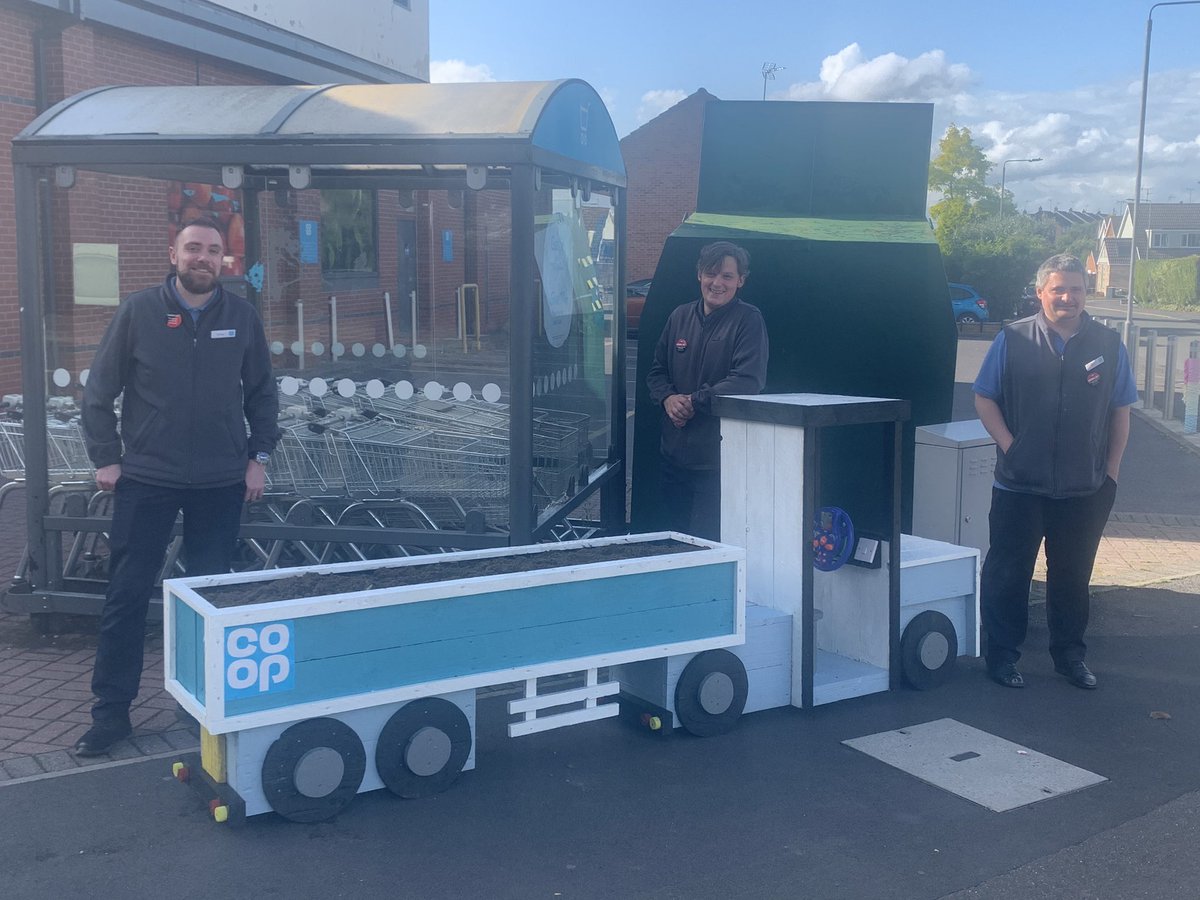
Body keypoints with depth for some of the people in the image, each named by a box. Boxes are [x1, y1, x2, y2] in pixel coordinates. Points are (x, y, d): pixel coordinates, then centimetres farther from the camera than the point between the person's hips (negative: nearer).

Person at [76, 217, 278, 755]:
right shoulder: (138, 312, -3)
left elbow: (262, 394, 10)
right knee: (126, 596, 1)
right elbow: (99, 391, 1)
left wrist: (258, 457, 5)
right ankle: (111, 710, 12)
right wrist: (105, 458, -3)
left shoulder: (242, 317, 2)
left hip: (221, 484, 1)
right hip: (146, 479, -1)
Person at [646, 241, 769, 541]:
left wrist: (694, 401, -15)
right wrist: (668, 398, -5)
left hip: (719, 457, -6)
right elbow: (657, 370, 17)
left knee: (706, 541, -5)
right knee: (674, 537, 13)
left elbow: (748, 380, -16)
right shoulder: (680, 316, 12)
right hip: (674, 450, 6)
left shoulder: (748, 320, -6)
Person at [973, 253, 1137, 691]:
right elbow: (984, 398, 1)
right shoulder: (1012, 340, -2)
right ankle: (1002, 656, 17)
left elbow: (1120, 412, 9)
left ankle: (1070, 655, 28)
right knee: (1008, 573, 4)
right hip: (1019, 486, -2)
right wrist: (1009, 446, -9)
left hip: (1085, 490, 2)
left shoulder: (1108, 345, 4)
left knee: (1073, 575, 13)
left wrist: (1111, 470, 3)